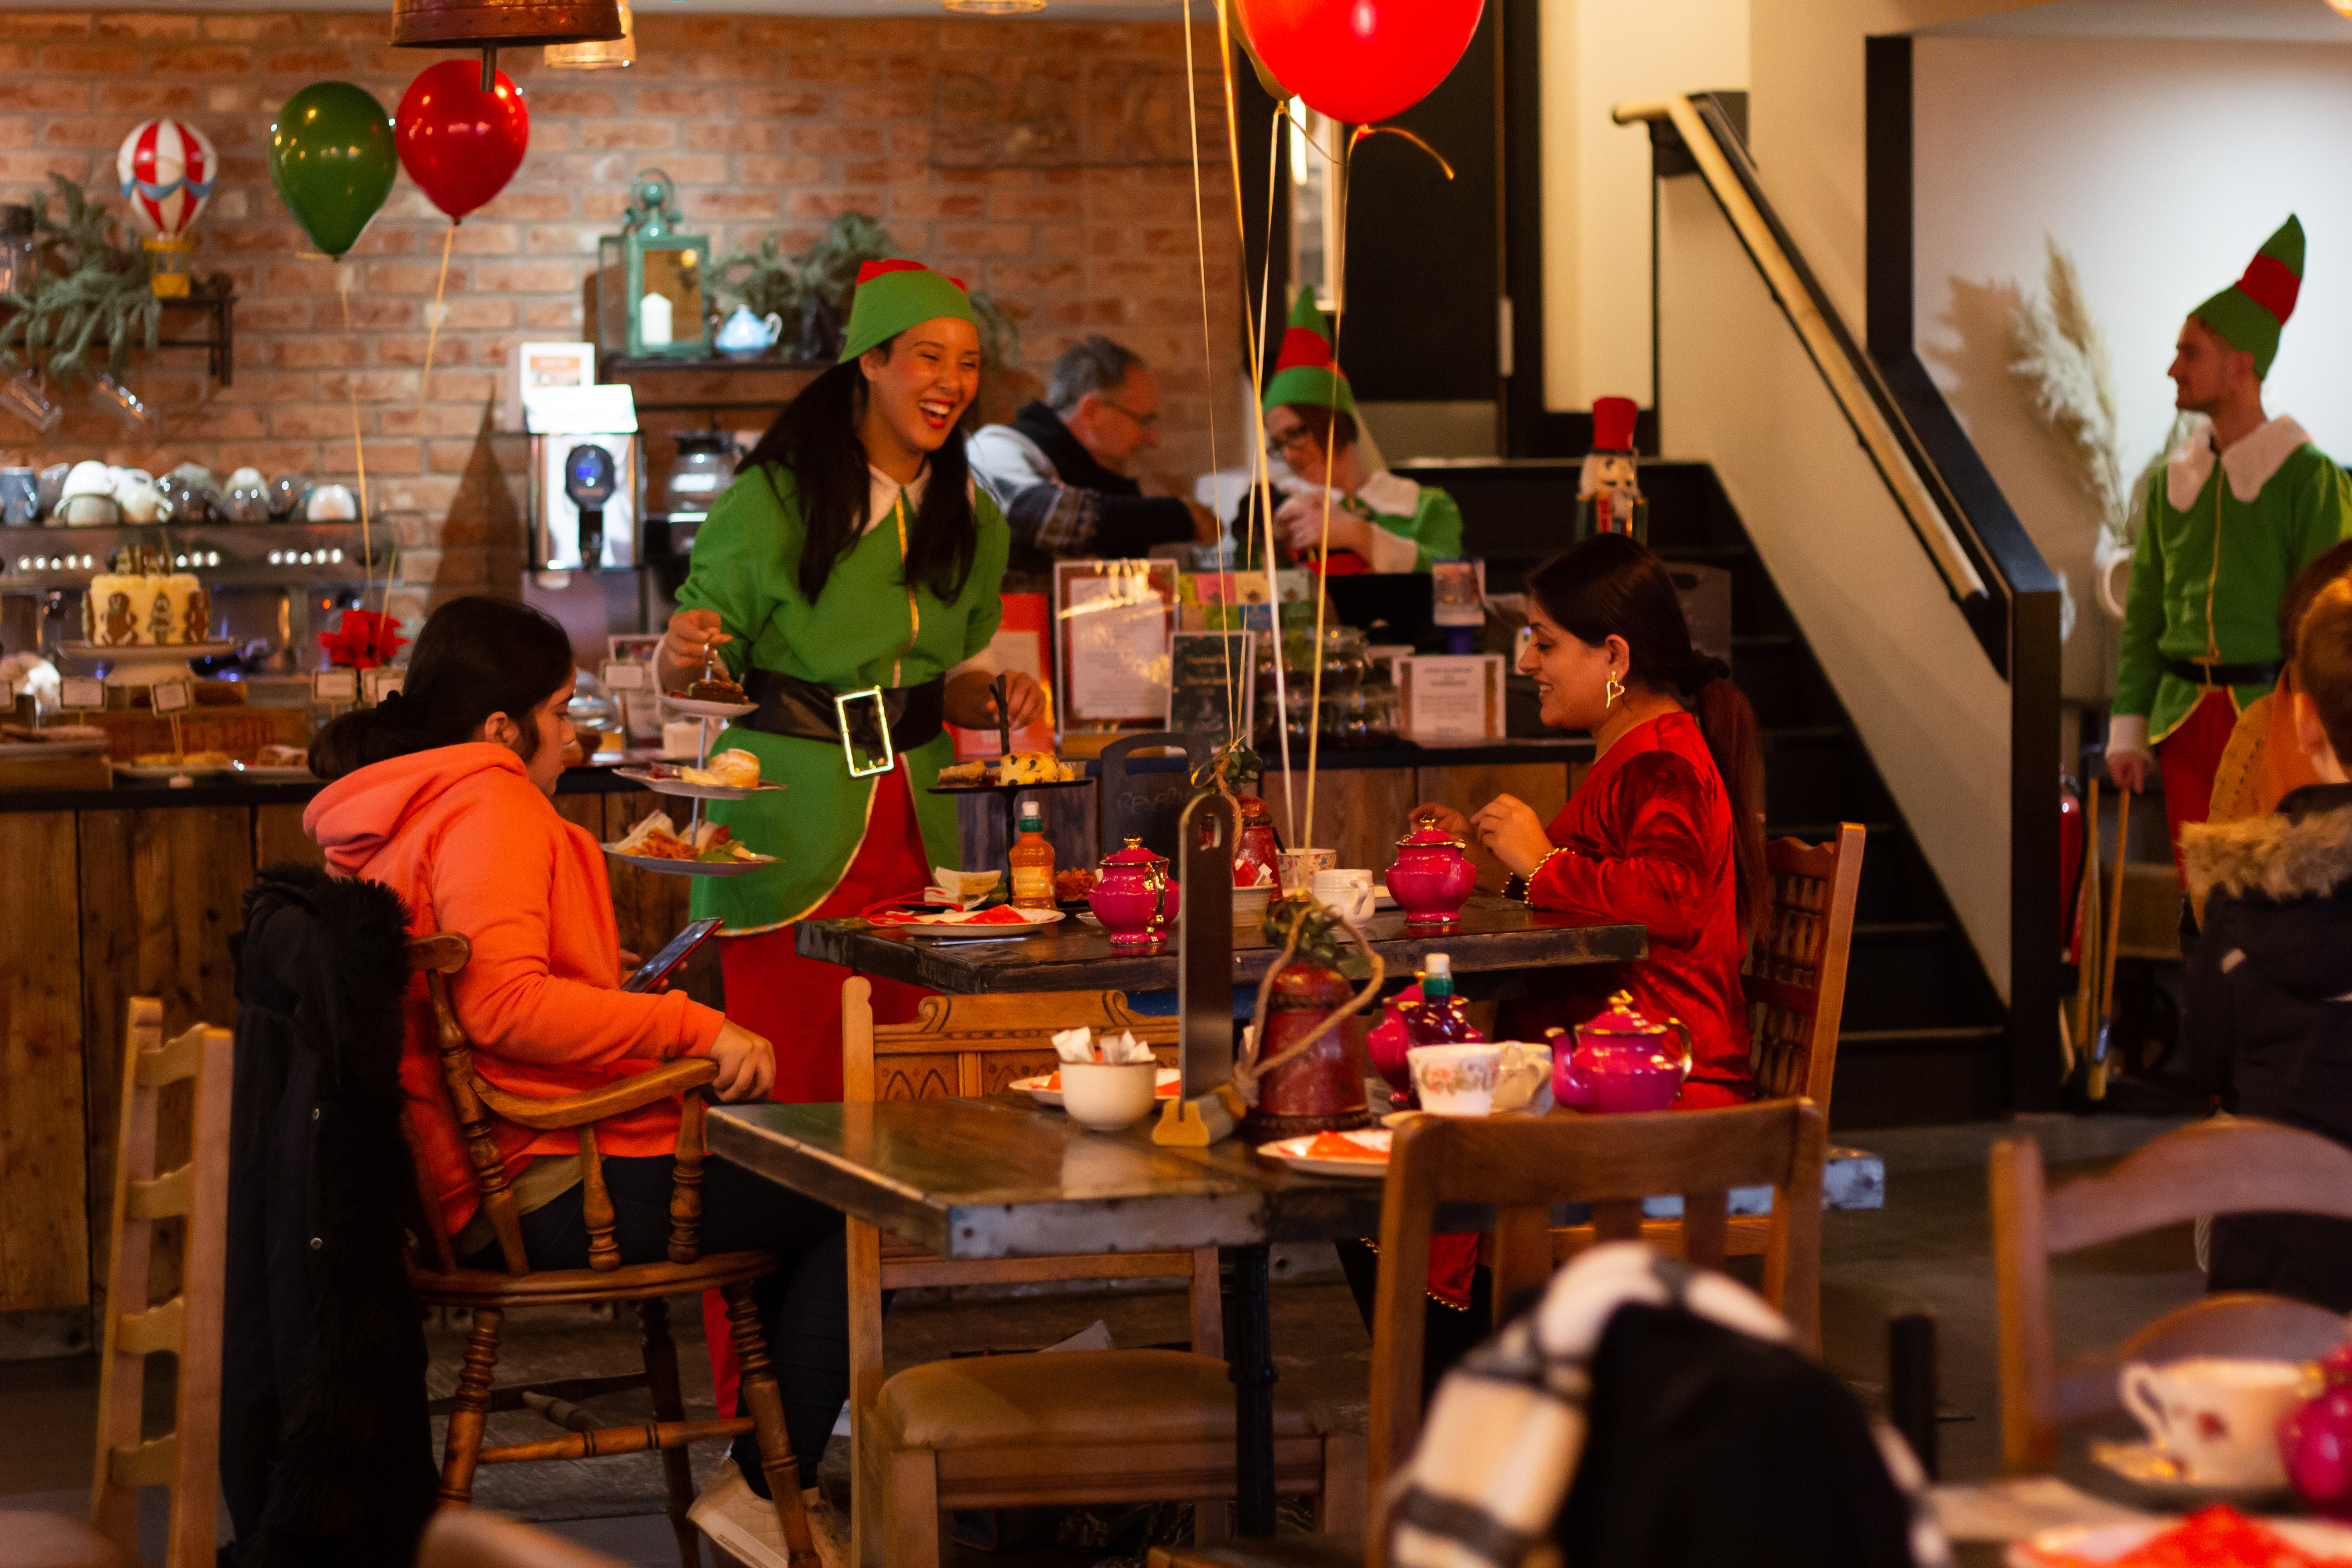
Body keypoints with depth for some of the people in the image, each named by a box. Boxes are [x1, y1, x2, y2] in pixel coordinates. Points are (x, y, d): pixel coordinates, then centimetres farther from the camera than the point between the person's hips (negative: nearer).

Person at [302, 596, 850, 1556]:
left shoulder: (392, 813, 16)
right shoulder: (490, 805, -15)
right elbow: (503, 1002, -28)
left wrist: (595, 977, 26)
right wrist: (692, 1027, -24)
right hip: (553, 1186, -11)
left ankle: (764, 1459, 26)